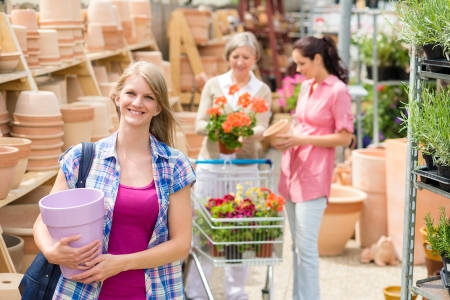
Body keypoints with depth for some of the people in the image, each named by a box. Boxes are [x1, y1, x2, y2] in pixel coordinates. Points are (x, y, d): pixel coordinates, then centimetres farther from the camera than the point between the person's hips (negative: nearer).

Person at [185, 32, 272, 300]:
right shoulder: (213, 85, 3)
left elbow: (261, 130, -8)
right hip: (211, 163, 0)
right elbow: (199, 124, -2)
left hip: (245, 167, 0)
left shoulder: (262, 91, 3)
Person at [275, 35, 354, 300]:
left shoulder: (337, 91, -9)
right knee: (298, 246, 12)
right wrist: (288, 135, 3)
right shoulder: (307, 86, 13)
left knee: (306, 247, -7)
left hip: (313, 177, -8)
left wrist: (302, 140, -16)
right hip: (292, 170, 8)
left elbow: (344, 138, -11)